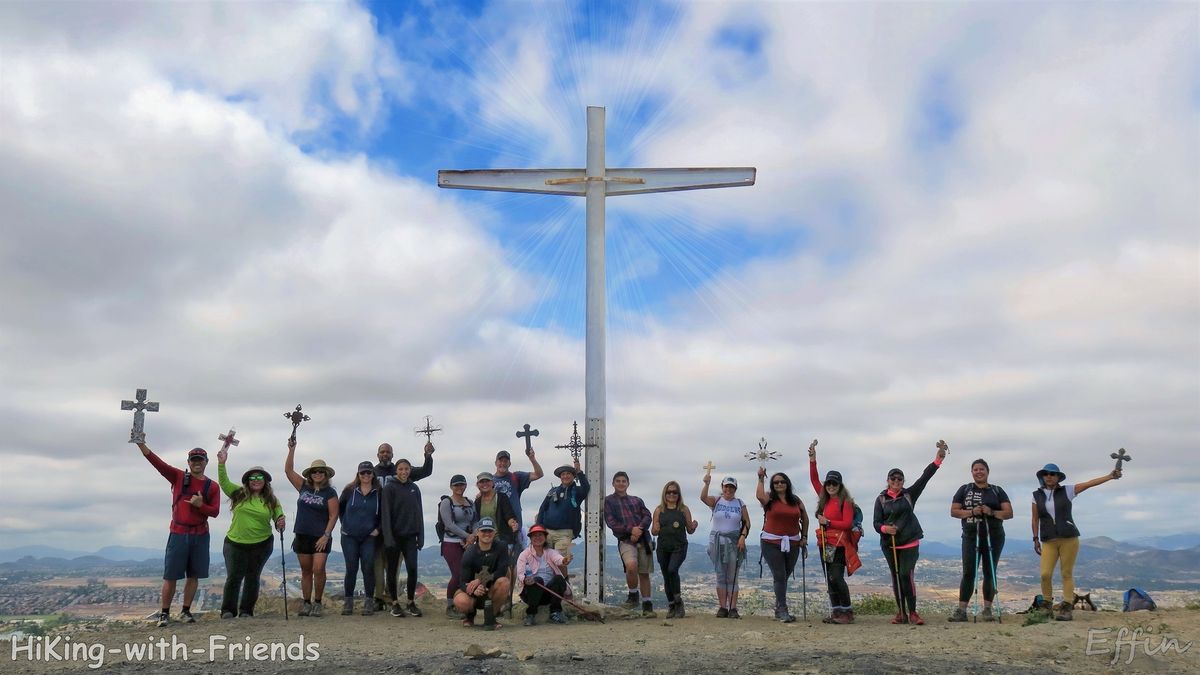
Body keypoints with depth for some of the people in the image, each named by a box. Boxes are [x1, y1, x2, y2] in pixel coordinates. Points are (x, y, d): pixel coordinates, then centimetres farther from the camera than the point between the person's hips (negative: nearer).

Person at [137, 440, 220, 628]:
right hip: (178, 533, -2)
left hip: (200, 535, 2)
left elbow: (215, 511, 1)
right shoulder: (178, 477, 1)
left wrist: (200, 505, -19)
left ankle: (185, 612, 19)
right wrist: (142, 445, -26)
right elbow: (158, 463, -12)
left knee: (194, 576, 7)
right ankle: (165, 613, 10)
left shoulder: (212, 486, 4)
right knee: (170, 576, 0)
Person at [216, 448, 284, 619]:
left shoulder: (271, 500, 3)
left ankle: (246, 611, 19)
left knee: (252, 578, 9)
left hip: (262, 545, 1)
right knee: (234, 577, -2)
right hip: (235, 544, -1)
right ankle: (228, 611, 10)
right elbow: (224, 482, -7)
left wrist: (280, 522, -15)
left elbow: (279, 518, 8)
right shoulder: (238, 494, 1)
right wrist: (221, 463, -18)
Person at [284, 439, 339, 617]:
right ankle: (307, 603, 16)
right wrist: (291, 450, -3)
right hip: (302, 536, 4)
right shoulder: (304, 487, 8)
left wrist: (326, 535, -14)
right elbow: (288, 470, 6)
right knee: (306, 571, 9)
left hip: (321, 537, -4)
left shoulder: (330, 493, -2)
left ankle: (318, 603, 0)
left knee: (318, 569, -12)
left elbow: (333, 516, -6)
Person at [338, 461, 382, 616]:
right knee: (351, 569, 1)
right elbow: (339, 507, 12)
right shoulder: (349, 490, 1)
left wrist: (378, 529, -2)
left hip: (369, 537, 0)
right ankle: (348, 601, 12)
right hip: (349, 537, 1)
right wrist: (345, 523, 8)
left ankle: (369, 602, 3)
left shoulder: (379, 492, -1)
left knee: (368, 568, -4)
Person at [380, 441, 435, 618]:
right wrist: (388, 537, -15)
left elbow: (419, 513, 14)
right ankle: (395, 604, 15)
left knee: (412, 568, -4)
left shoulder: (414, 488, 9)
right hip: (393, 535, -3)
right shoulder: (390, 488, -5)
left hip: (410, 536, 3)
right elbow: (385, 513, -10)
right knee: (392, 570, 4)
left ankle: (411, 603, 8)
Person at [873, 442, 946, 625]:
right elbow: (876, 523, -1)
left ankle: (912, 612, -3)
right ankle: (901, 613, 17)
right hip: (889, 544, 2)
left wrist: (938, 459, -18)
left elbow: (924, 477, -8)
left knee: (906, 575, -12)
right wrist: (885, 528, -24)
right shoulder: (881, 499, 4)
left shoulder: (909, 494, 3)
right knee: (895, 577, 7)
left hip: (909, 542, -2)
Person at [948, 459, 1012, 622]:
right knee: (968, 573, -6)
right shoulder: (964, 489, 9)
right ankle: (961, 610, -7)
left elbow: (1009, 513, 3)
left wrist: (991, 512, -15)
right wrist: (972, 512, -13)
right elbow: (953, 511, 4)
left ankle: (987, 610, 9)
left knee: (990, 573, 3)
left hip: (993, 537, 1)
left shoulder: (997, 491, 11)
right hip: (971, 536, -1)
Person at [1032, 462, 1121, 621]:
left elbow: (1089, 483, -5)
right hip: (1048, 541, 1)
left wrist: (1110, 476, -14)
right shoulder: (1037, 495, 7)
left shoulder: (1067, 491, 3)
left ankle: (1066, 607, 5)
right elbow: (1035, 519, 10)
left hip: (1069, 538, -1)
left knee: (1067, 573, 1)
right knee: (1045, 574, -8)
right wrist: (1035, 539, 7)